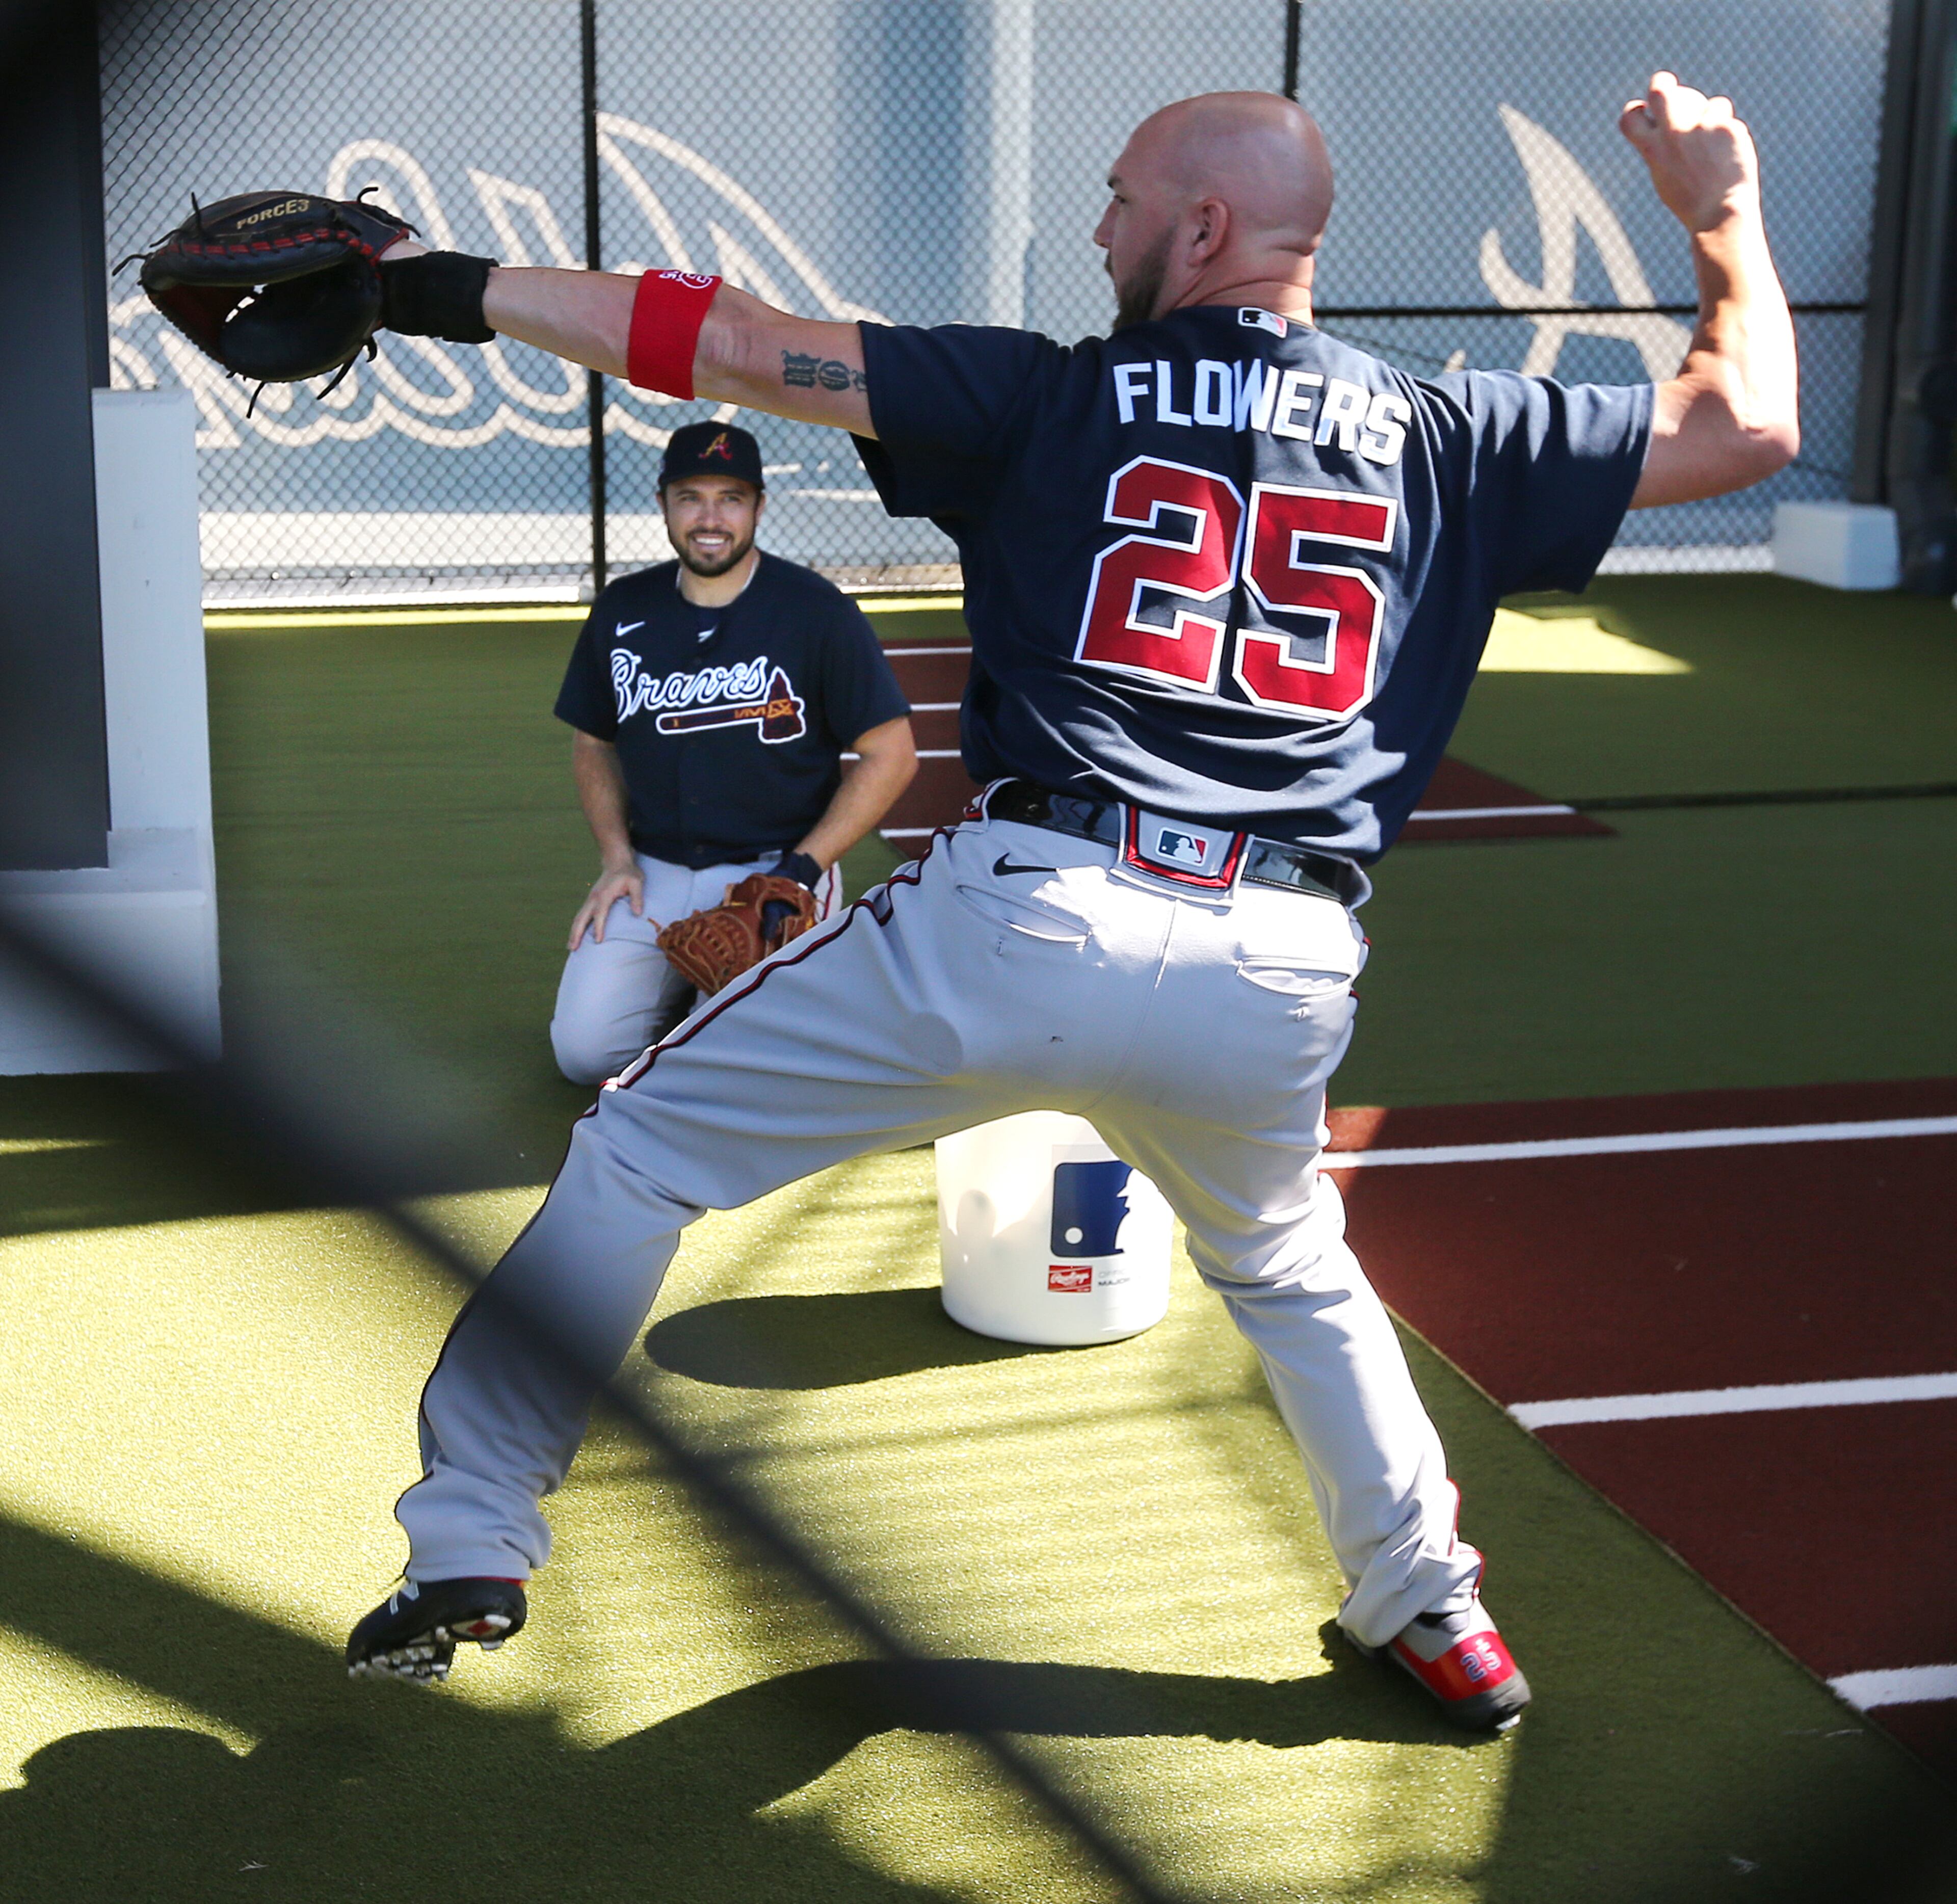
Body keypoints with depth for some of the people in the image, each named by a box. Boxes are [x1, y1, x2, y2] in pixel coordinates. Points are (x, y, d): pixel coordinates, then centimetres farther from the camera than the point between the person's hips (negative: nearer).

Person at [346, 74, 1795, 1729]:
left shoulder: (1050, 398, 8)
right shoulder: (1452, 440, 12)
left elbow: (736, 348, 5)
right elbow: (1746, 428, 18)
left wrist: (455, 286, 11)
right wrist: (1727, 212, 32)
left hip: (1033, 917, -3)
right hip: (1280, 976, 4)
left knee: (641, 1149, 13)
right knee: (1290, 1271, 34)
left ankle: (470, 1546, 11)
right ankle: (1433, 1611, 37)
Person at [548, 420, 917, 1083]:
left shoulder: (816, 612, -7)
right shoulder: (623, 612, 4)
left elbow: (891, 755, -6)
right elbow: (593, 743, 17)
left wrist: (802, 870, -13)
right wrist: (617, 856, 2)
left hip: (779, 866, -3)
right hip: (654, 873, 4)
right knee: (584, 1050, -12)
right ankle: (682, 990, 20)